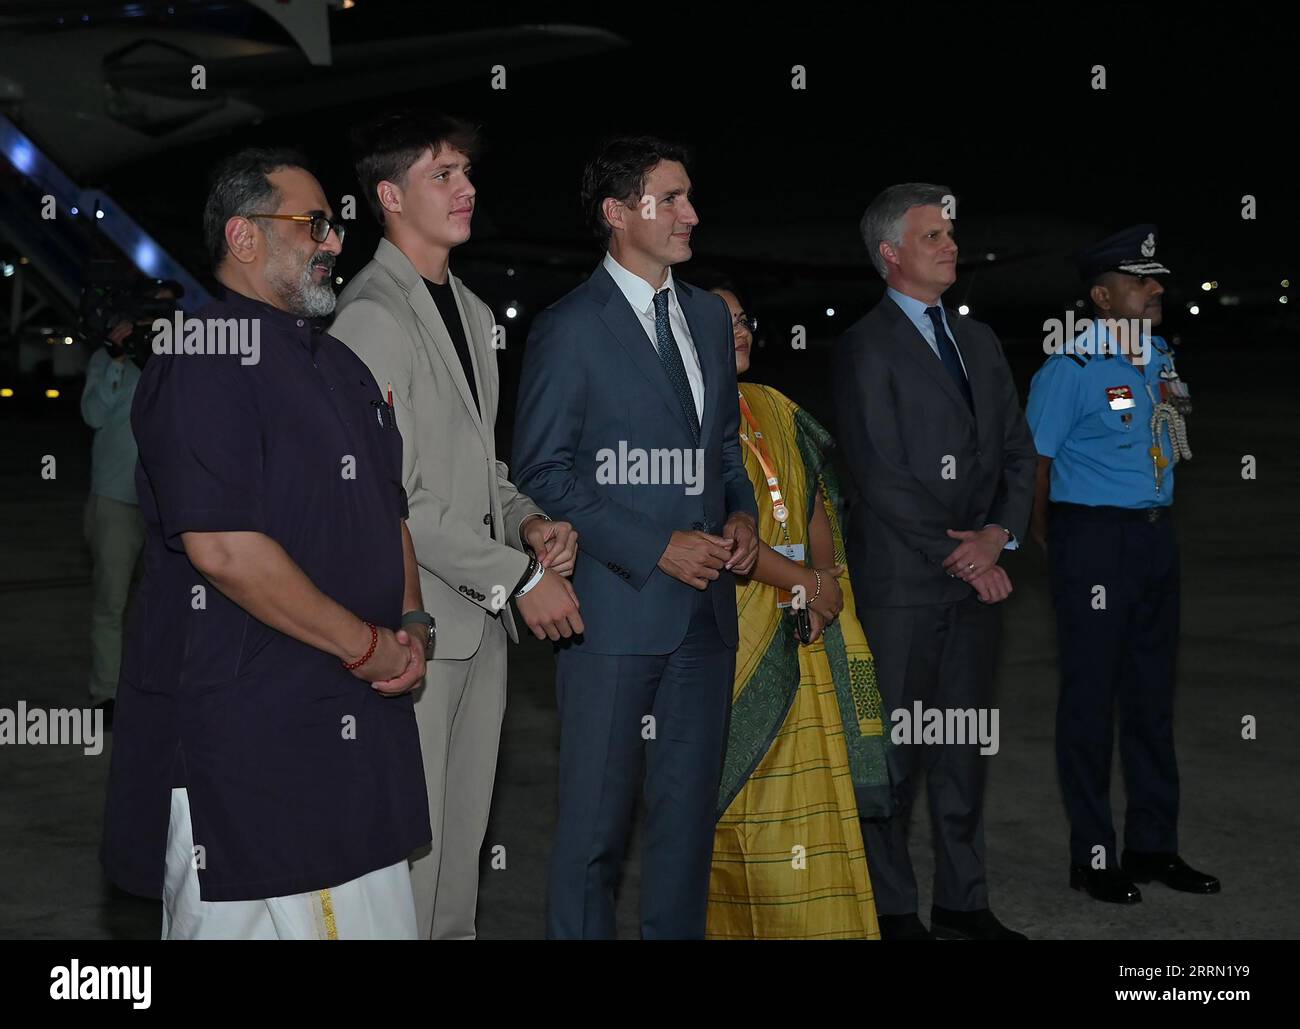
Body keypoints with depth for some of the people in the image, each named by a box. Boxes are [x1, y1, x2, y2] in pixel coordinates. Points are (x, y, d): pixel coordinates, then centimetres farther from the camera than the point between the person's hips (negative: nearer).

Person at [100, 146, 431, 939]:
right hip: (242, 734, -9)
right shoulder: (204, 359, -12)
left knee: (378, 921, 11)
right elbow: (221, 546, -22)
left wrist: (412, 626, 4)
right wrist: (367, 645, -14)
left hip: (361, 721, 9)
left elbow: (389, 512, 24)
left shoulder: (341, 366, 18)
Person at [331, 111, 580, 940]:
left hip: (483, 611, 9)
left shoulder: (471, 311, 16)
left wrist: (529, 522, 2)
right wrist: (520, 576, -16)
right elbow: (389, 498, -18)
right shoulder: (372, 317, -13)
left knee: (466, 827, 15)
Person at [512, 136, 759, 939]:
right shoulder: (570, 328, -7)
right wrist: (658, 548, -15)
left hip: (705, 604, 6)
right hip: (617, 605, -6)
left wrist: (741, 513, 1)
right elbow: (543, 475, -9)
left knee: (690, 809, 12)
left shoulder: (708, 315, 13)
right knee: (598, 817, 1)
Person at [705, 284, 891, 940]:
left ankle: (810, 920, 10)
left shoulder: (775, 411, 17)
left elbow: (818, 503, 16)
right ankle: (733, 923, 2)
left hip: (799, 633, 6)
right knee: (737, 782, -6)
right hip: (727, 624, -6)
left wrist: (825, 579, -3)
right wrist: (804, 580, -11)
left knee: (806, 780, 4)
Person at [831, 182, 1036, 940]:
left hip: (978, 574, 7)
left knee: (966, 744, 11)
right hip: (902, 581, -6)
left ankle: (963, 901, 20)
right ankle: (892, 908, 9)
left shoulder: (979, 340, 16)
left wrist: (997, 535, -4)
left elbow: (1017, 449, 13)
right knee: (894, 750, 0)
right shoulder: (867, 347, -6)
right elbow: (881, 476, -13)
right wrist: (958, 557, -12)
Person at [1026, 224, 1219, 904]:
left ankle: (1153, 846, 23)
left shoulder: (1162, 359, 10)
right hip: (1094, 540, -7)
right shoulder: (1070, 369, -12)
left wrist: (1154, 521, 12)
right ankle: (1092, 857, 10)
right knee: (1091, 700, 1)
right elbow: (1035, 457, -9)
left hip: (1156, 536, 7)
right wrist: (1049, 537, 0)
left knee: (1152, 696, 13)